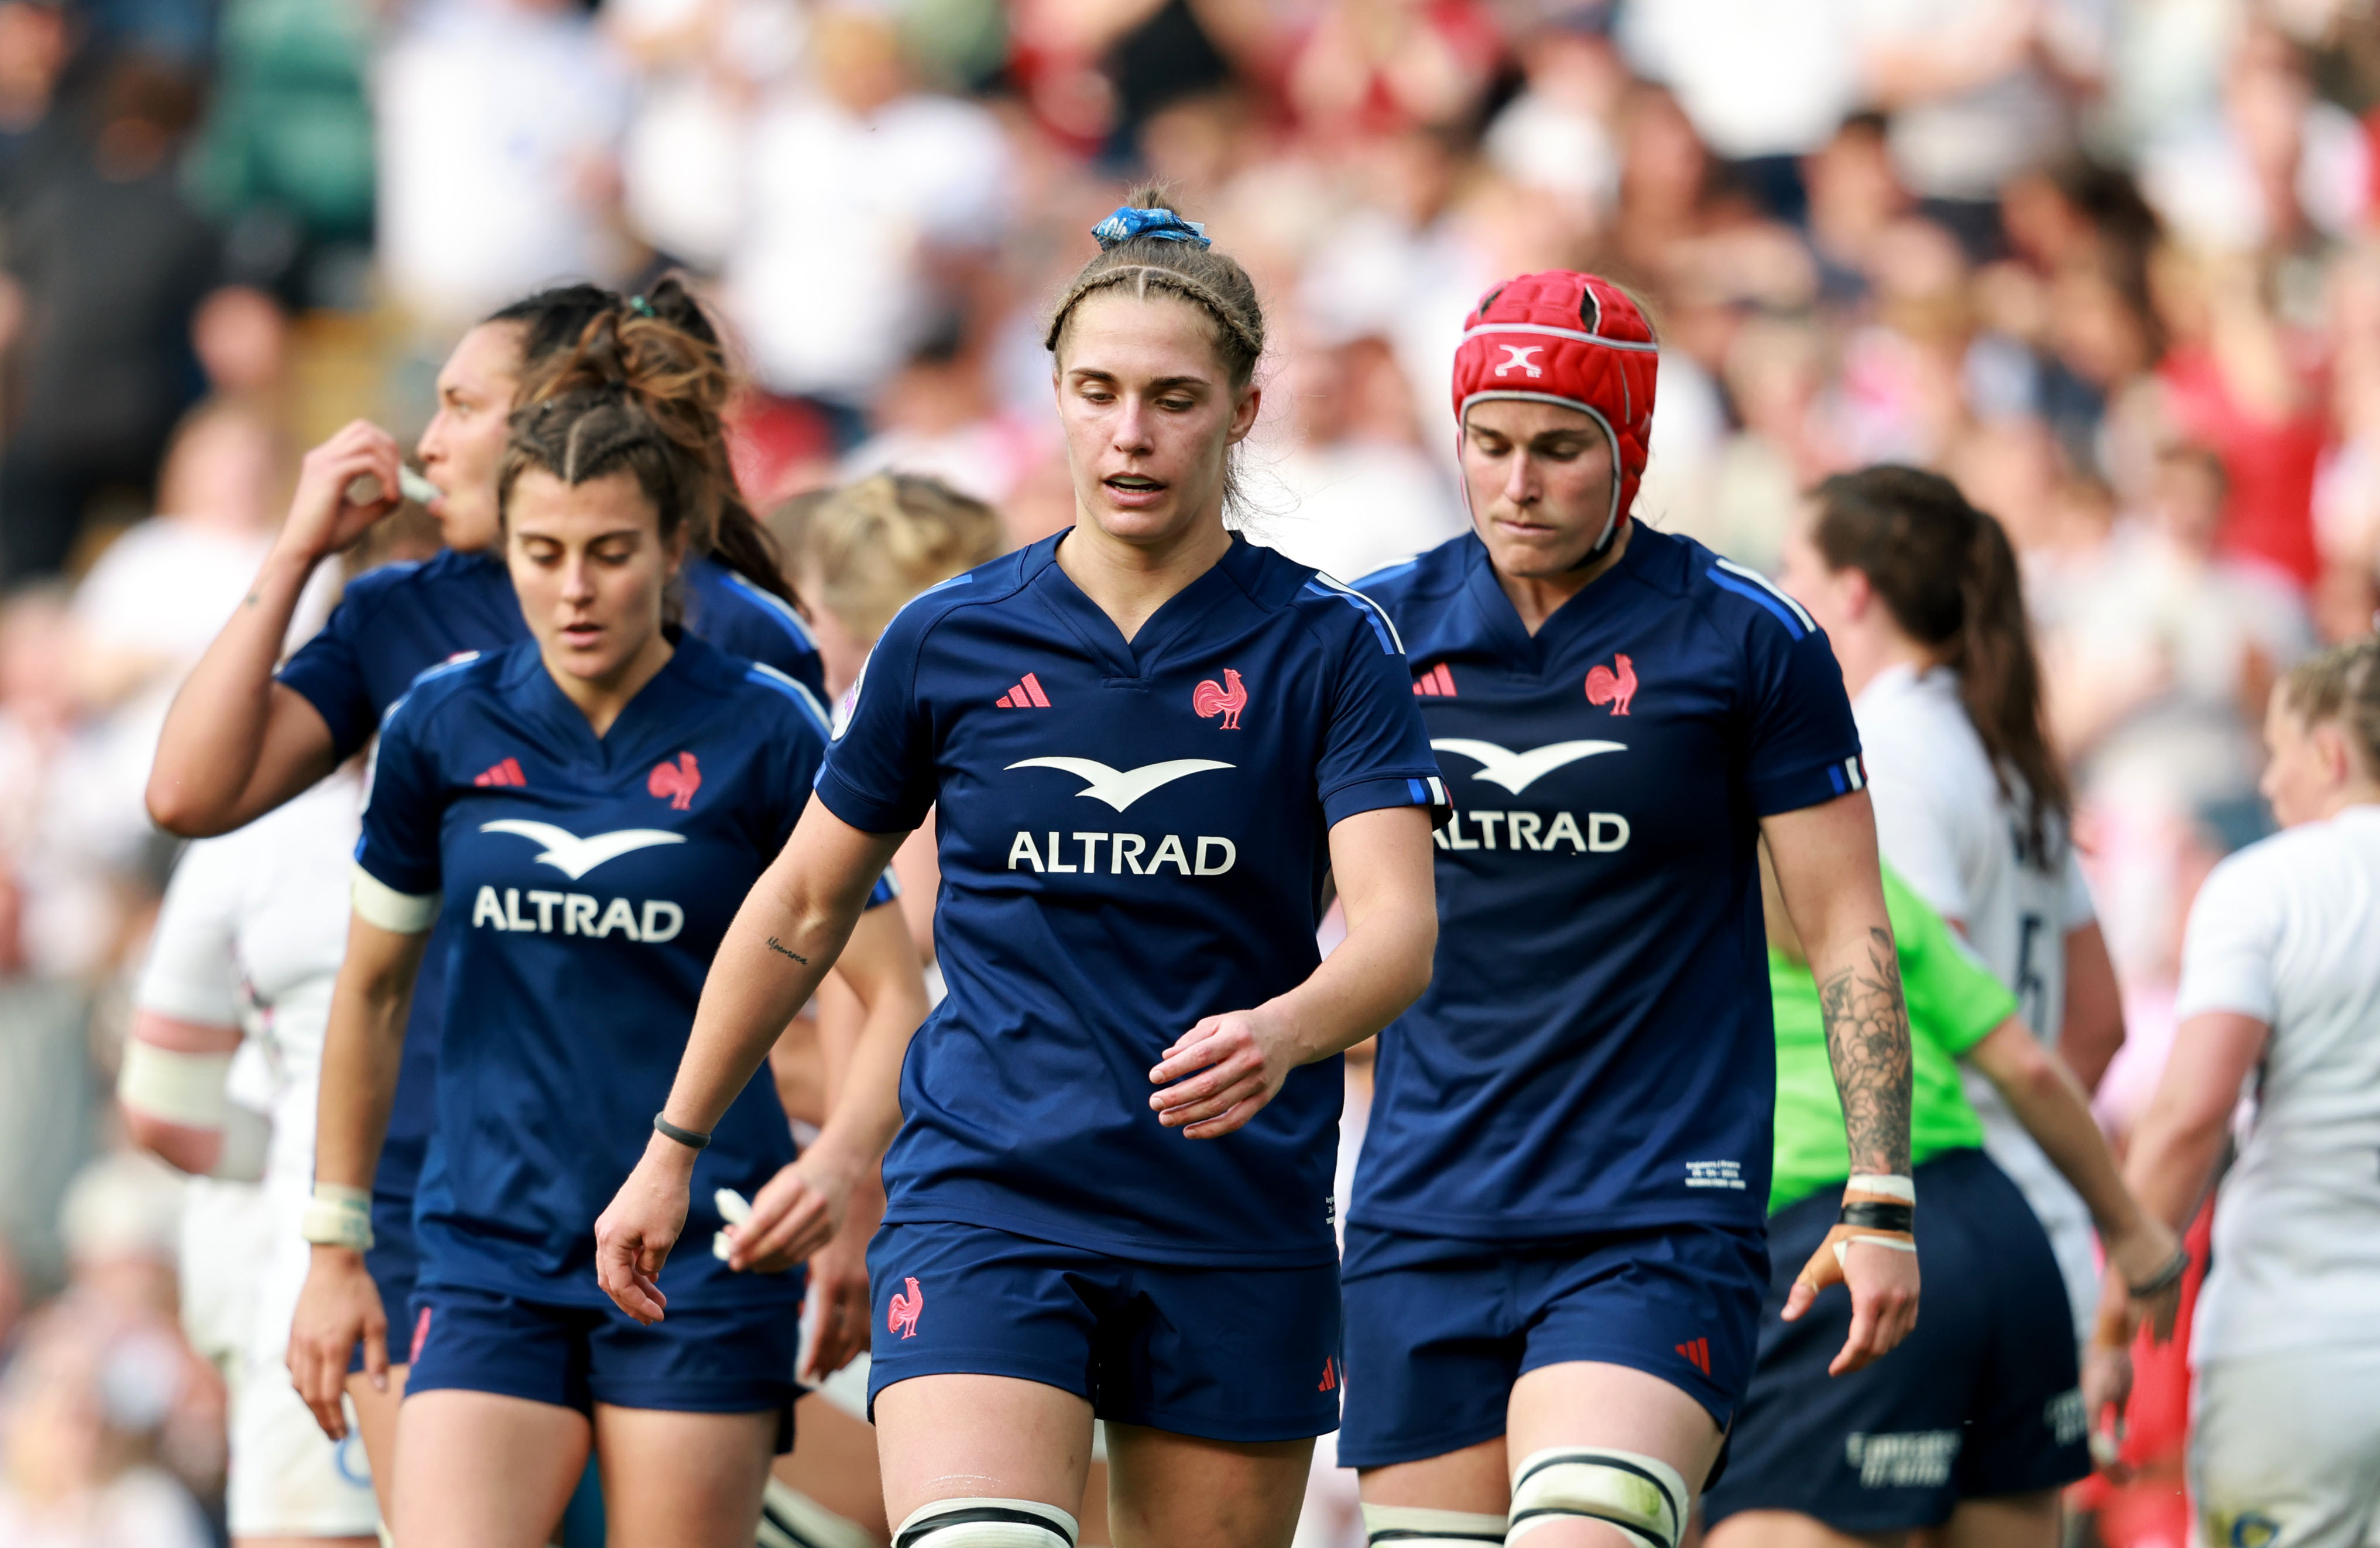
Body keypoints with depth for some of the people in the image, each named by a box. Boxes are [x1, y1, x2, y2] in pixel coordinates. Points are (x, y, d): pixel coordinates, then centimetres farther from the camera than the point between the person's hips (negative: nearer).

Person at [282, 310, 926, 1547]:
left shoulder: (762, 732, -4)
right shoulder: (442, 726, 4)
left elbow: (893, 998, -1)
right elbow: (371, 989, 16)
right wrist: (335, 1246, 16)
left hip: (702, 1263, -2)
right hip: (486, 1259, 2)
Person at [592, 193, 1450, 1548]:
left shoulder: (1330, 647, -1)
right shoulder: (949, 642, 3)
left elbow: (1398, 925, -12)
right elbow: (806, 905, 16)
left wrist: (1281, 1035, -34)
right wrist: (673, 1150, 19)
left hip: (1240, 1226, 0)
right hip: (983, 1196, 0)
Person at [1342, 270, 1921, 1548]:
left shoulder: (1747, 642, -1)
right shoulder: (1376, 631, 6)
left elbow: (1847, 930, 2)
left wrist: (1878, 1203, -5)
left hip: (1662, 1217, -4)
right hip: (1421, 1227, 4)